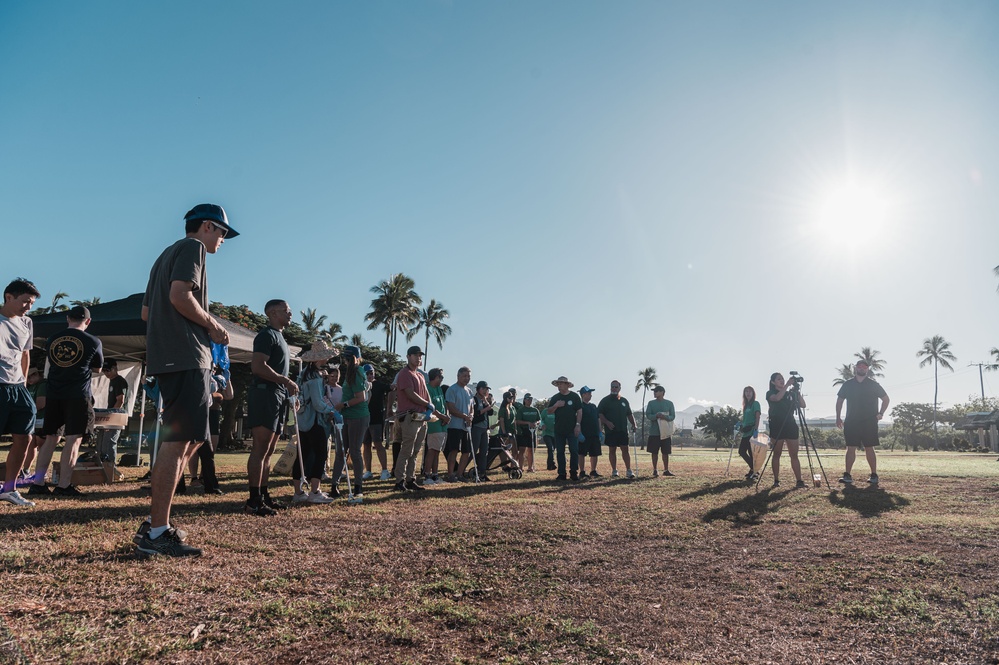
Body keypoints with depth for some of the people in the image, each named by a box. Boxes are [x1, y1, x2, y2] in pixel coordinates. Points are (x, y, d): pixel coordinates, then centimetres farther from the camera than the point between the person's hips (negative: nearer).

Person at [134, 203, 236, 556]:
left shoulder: (167, 254, 27)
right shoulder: (192, 246, -2)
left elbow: (146, 312, 25)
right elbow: (180, 295, -19)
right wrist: (213, 325, -8)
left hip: (165, 357, 10)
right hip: (187, 357, -10)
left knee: (189, 440, 14)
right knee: (179, 440, -10)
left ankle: (154, 522, 17)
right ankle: (157, 533, -9)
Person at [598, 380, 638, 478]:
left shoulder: (624, 400, 14)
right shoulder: (605, 400, 2)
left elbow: (629, 414, 19)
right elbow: (599, 414, -3)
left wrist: (634, 424, 5)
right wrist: (606, 422, -16)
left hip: (623, 430, 2)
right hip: (610, 430, -2)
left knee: (625, 449, -2)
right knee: (612, 450, 3)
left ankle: (629, 470, 1)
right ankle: (614, 471, 10)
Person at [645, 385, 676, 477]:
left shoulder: (669, 403, 5)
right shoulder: (651, 403, 6)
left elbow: (673, 416, 2)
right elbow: (648, 415, -2)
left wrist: (665, 417, -19)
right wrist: (656, 416, -21)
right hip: (654, 431, 0)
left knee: (666, 452, 5)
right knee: (654, 452, 2)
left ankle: (666, 470, 15)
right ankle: (655, 470, 10)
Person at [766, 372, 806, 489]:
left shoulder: (790, 393, 14)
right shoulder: (770, 393, 2)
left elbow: (803, 405, 4)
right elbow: (777, 398, -22)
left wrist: (797, 391, -8)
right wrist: (788, 385, -23)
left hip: (791, 425, 4)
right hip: (777, 426, -4)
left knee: (794, 455, -1)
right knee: (777, 454, -1)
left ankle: (799, 481, -3)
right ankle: (776, 480, 4)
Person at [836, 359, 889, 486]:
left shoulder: (874, 384, 3)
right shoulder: (847, 384, 7)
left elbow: (886, 399, 10)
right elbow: (839, 400, 15)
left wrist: (881, 413, -1)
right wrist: (838, 417, 8)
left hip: (869, 422, -1)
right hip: (851, 422, 2)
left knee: (869, 448, 1)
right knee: (851, 448, -1)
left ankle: (874, 475, 11)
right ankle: (847, 475, 0)